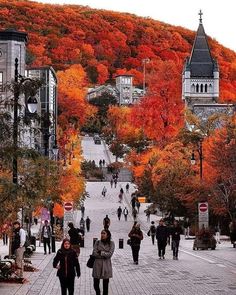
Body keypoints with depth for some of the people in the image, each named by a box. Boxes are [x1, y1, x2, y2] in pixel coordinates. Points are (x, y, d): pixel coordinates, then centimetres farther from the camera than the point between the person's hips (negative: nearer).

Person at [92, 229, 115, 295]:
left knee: (105, 284, 5)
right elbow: (94, 253, -8)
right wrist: (104, 255, -11)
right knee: (96, 284, 5)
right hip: (97, 264, 1)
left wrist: (100, 252, -12)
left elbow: (110, 254, -11)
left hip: (106, 265, -1)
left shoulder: (111, 243, -1)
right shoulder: (97, 242, 2)